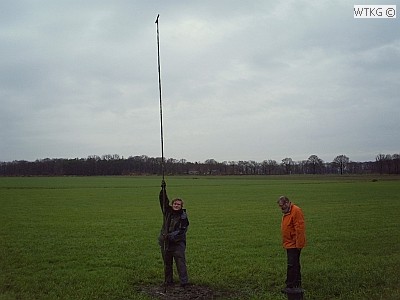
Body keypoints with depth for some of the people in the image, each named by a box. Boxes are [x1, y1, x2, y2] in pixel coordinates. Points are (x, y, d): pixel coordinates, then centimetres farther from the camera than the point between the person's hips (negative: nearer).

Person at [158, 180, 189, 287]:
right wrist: (163, 189, -12)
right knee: (167, 262, 11)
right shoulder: (167, 211, 7)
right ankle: (168, 281, 22)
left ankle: (184, 281, -8)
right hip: (165, 242, 4)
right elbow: (163, 200, 1)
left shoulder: (183, 216, -5)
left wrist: (172, 235, -24)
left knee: (180, 261, -9)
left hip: (178, 242, -4)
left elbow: (182, 230, -12)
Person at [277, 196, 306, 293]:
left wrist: (298, 244, -22)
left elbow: (299, 228, -22)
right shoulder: (286, 212, 14)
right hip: (289, 244, 10)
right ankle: (297, 284, 26)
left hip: (294, 245, -10)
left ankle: (290, 286, -5)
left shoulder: (296, 211, -17)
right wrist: (285, 242, 18)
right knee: (295, 265, 17)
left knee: (292, 265, -9)